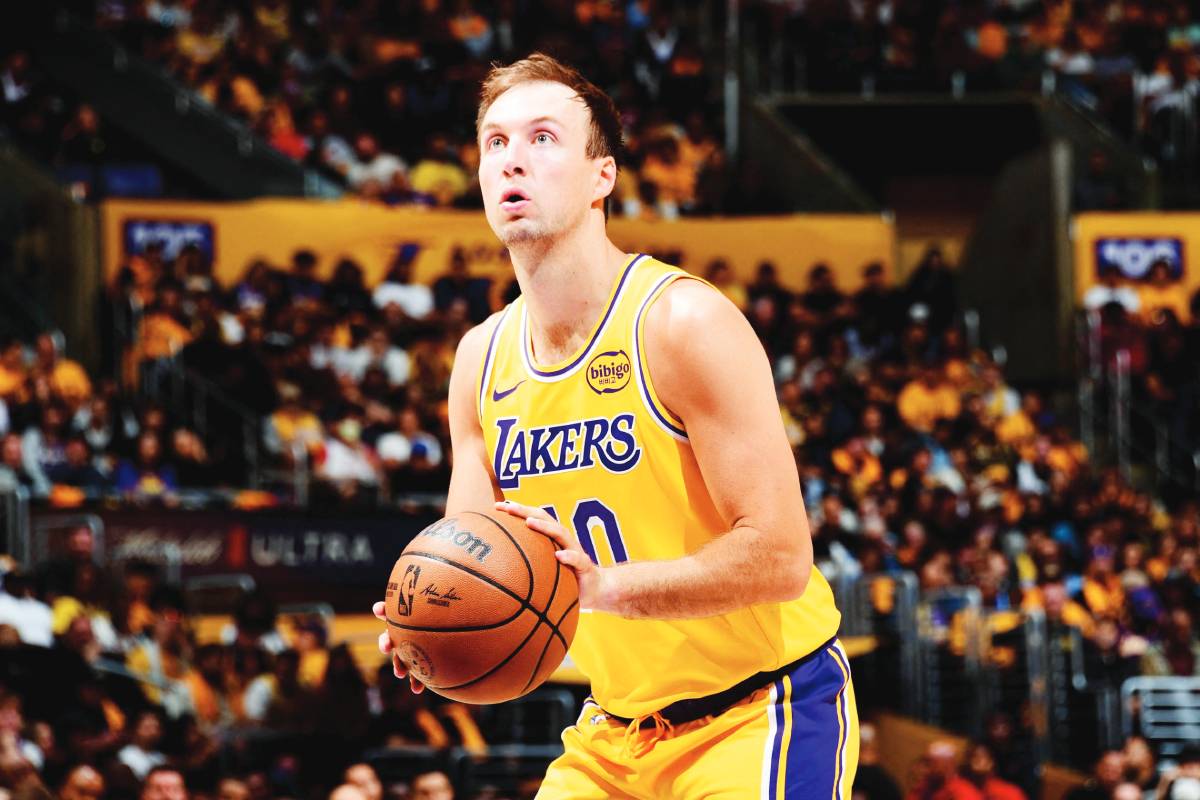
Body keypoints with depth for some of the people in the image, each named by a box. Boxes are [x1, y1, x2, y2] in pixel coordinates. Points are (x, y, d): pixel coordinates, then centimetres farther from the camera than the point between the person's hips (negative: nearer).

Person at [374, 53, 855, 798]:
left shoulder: (684, 322, -17)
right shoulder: (482, 359, 3)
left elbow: (780, 556, -23)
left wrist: (605, 585, -34)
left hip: (761, 709, -6)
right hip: (620, 728, 7)